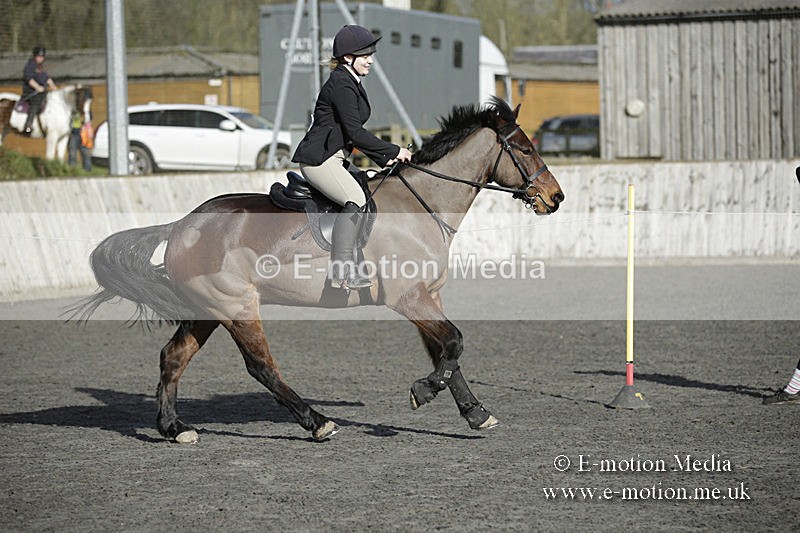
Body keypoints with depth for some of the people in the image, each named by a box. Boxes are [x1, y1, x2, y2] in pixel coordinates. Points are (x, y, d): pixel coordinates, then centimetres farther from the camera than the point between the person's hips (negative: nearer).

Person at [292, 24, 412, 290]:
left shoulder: (351, 83, 17)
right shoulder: (341, 85, -15)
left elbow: (353, 134, 24)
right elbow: (355, 133, -20)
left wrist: (383, 159, 18)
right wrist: (394, 151, -13)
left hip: (334, 158, 11)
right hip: (319, 158, -11)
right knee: (356, 200, -27)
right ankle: (342, 273, -29)